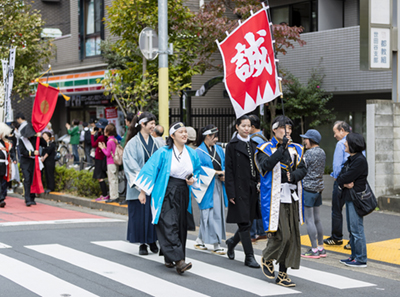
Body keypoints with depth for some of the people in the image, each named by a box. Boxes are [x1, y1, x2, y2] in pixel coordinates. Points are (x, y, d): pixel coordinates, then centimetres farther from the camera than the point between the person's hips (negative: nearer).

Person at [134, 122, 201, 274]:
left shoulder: (191, 153, 8)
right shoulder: (163, 153, -8)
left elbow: (197, 170, 23)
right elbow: (150, 170, -5)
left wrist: (193, 179, 1)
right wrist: (143, 191, -6)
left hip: (182, 194, 6)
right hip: (166, 193, -6)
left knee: (181, 226, 8)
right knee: (169, 225, -15)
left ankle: (169, 258, 24)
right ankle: (178, 261, -22)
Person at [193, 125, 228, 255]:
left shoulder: (219, 150, 13)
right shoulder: (199, 152, -7)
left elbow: (225, 165, 16)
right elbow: (199, 169, -14)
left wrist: (224, 174, -4)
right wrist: (216, 172, -14)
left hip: (219, 186, 7)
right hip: (207, 186, -7)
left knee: (218, 213, 9)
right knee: (211, 214, -8)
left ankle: (200, 240, 22)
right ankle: (216, 245, -4)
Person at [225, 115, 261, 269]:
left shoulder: (253, 145, 12)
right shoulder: (232, 145, -4)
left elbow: (257, 167, 15)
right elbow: (229, 170, -7)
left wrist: (259, 186, 8)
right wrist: (231, 193, -12)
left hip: (252, 188, 6)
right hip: (239, 188, -6)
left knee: (249, 222, 10)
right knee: (244, 223, -4)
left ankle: (232, 242, 35)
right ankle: (249, 257, 2)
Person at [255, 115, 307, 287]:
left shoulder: (296, 149, 14)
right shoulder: (266, 149, -2)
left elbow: (303, 169, 8)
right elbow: (265, 166, -22)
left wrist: (295, 175, -13)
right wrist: (281, 148, -26)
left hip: (292, 196, 6)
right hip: (275, 197, -6)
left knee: (292, 236, 4)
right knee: (281, 234, -12)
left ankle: (282, 275, 12)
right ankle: (267, 258, 18)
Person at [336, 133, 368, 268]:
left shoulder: (360, 160, -16)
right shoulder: (350, 159, 14)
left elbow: (347, 177, -20)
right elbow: (340, 176, 9)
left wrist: (341, 180, -1)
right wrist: (345, 184, -11)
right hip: (349, 197, 10)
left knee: (357, 229, -6)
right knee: (351, 229, 14)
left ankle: (361, 259, 0)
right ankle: (354, 256, 22)